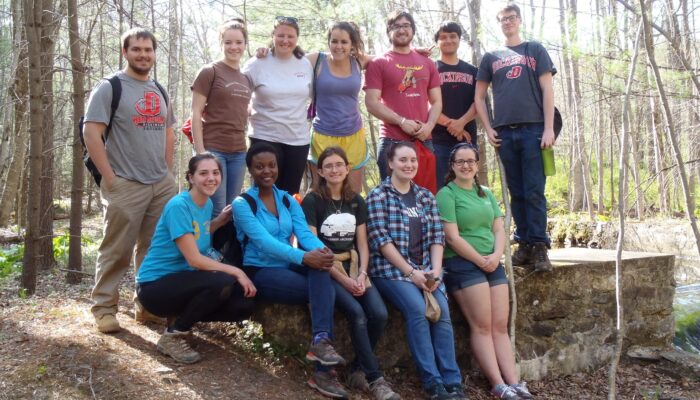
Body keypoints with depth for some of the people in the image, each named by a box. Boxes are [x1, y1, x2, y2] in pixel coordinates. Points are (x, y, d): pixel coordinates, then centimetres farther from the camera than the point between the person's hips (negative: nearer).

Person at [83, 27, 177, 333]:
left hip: (163, 184, 6)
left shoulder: (159, 91, 16)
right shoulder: (110, 87, -4)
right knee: (117, 250, -2)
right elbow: (91, 133, -11)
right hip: (126, 185, -6)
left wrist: (167, 170, 12)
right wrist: (110, 177, -14)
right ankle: (104, 307, 11)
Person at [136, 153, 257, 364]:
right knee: (222, 282, -31)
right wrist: (236, 271, -22)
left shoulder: (208, 204, 5)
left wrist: (220, 221, 3)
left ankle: (183, 317, 13)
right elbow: (194, 259, -24)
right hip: (155, 285, -8)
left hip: (180, 280, 8)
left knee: (244, 305, -7)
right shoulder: (179, 205, -20)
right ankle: (172, 336, -12)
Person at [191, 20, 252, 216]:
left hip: (238, 151, 6)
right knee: (216, 211, -4)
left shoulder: (246, 78, 13)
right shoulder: (209, 71, -3)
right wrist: (200, 151, -14)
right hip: (212, 149, -6)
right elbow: (196, 113, -7)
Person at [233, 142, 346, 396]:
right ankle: (322, 371, -22)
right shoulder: (242, 204, -5)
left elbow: (305, 233, -4)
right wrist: (304, 257, -34)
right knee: (325, 289, -24)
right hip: (260, 272, -5)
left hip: (289, 267, 5)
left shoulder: (288, 200, 12)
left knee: (319, 263, -29)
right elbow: (264, 242, -20)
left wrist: (321, 250, -28)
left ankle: (321, 341, -34)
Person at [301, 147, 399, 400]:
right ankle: (375, 378, -15)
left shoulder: (356, 201, 12)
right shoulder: (312, 201, -3)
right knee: (356, 313, -28)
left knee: (380, 314, -19)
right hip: (325, 269, -5)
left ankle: (358, 369, 2)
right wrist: (342, 278, -16)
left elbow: (362, 244, 10)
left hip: (353, 267, 5)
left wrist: (361, 274, -9)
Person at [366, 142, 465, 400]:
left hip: (426, 269, 4)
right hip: (390, 270, -4)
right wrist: (410, 272, -14)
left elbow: (437, 237, 10)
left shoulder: (426, 196, 15)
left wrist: (435, 271, -6)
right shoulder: (378, 196, -1)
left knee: (442, 310, -20)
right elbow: (380, 239, -10)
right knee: (417, 309, -27)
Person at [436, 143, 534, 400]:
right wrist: (480, 260, -11)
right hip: (462, 263, -6)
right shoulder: (447, 194, -4)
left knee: (500, 326, 1)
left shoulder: (486, 193, 17)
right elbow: (452, 237, -12)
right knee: (482, 326, -10)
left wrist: (496, 256, -7)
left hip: (492, 263, 7)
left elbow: (499, 230, 11)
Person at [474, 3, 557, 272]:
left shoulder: (535, 50, 11)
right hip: (505, 133, 2)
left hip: (533, 129, -2)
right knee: (516, 192, 4)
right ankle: (524, 244, 10)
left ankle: (539, 247, -4)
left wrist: (549, 128, -8)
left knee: (534, 191, -6)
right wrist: (488, 129, 2)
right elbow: (479, 97, 15)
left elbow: (547, 90, 3)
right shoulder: (491, 57, 16)